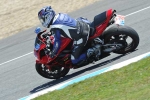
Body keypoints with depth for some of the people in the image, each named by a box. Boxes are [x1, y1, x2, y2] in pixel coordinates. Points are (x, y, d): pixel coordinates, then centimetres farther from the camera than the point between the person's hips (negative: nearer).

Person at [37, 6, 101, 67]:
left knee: (75, 61, -2)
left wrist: (53, 53, 6)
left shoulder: (55, 28, -13)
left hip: (81, 36, -9)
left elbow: (57, 41, -9)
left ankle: (93, 51, -14)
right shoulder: (60, 15, 11)